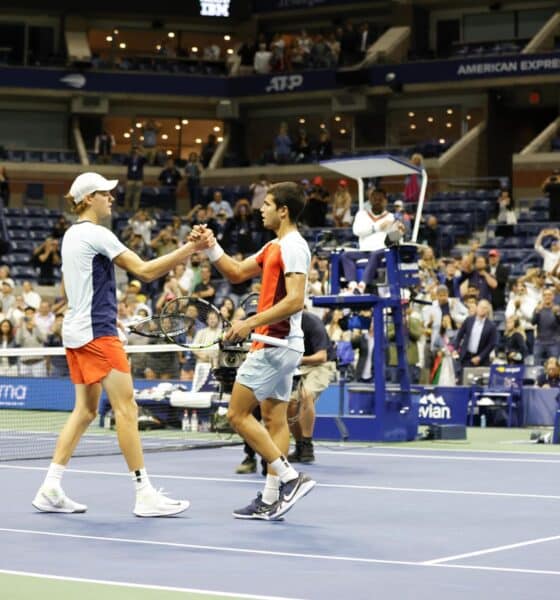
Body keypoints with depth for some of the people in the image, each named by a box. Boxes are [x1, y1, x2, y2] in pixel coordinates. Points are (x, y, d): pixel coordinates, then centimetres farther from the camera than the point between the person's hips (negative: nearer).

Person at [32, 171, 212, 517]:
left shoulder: (73, 234, 16)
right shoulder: (97, 234, -13)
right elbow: (145, 270, -18)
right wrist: (190, 248, -19)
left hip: (76, 331, 10)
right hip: (97, 332, -10)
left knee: (86, 410, 11)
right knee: (126, 408, -9)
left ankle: (51, 489, 7)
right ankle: (145, 494, -10)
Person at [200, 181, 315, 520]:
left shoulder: (293, 246, -14)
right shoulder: (275, 247, 16)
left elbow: (295, 300, -24)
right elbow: (237, 273, 24)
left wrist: (251, 323, -25)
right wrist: (210, 247, 12)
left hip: (277, 344, -10)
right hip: (276, 344, 10)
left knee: (238, 414, -8)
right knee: (275, 419, 7)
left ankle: (290, 477, -11)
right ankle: (272, 499, 8)